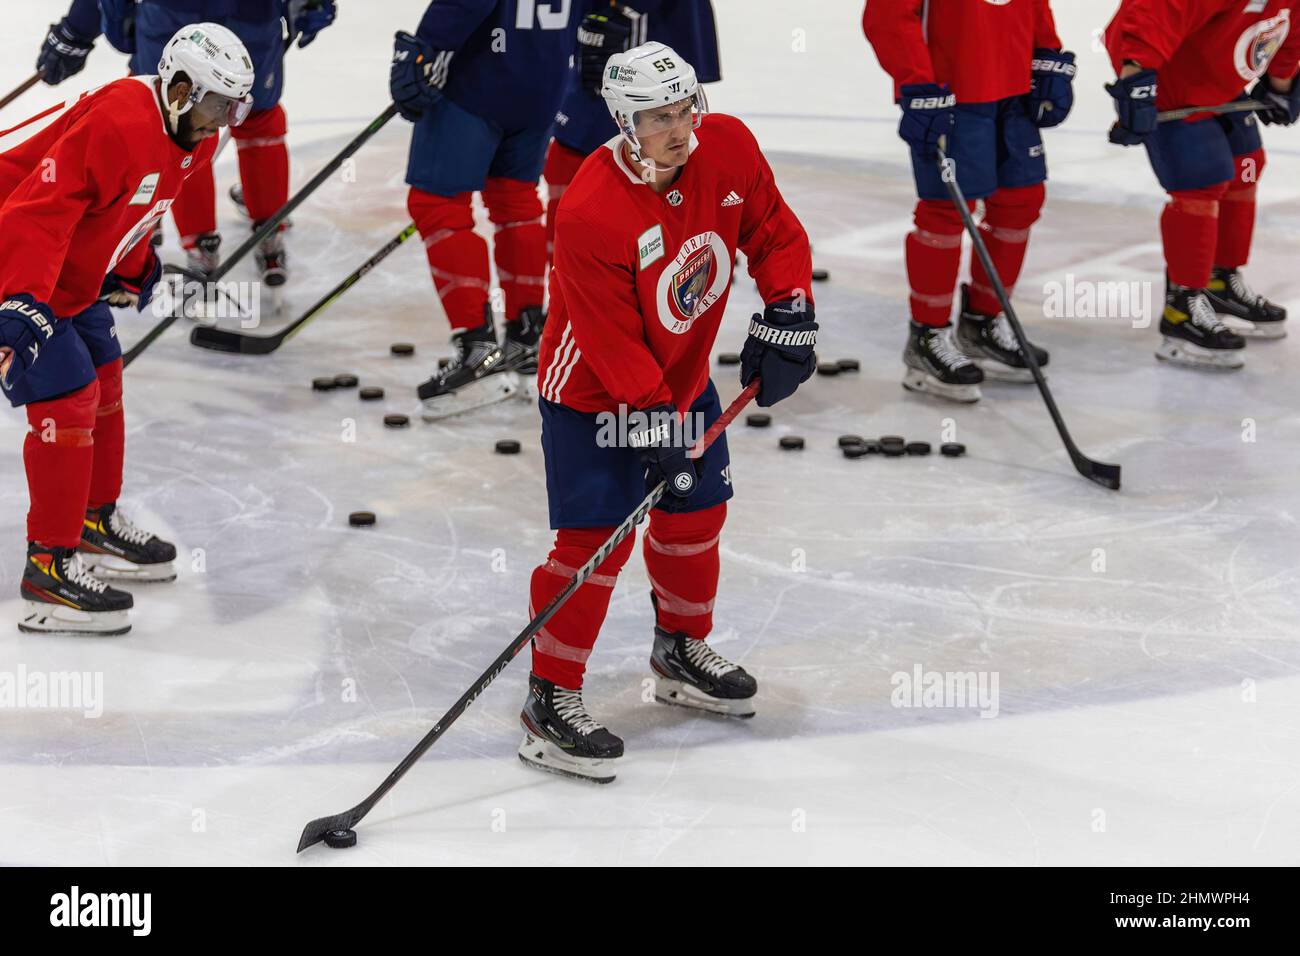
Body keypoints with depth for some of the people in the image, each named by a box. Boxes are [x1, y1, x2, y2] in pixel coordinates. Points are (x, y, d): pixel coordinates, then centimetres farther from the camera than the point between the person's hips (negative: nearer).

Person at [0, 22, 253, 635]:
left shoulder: (191, 139, 2)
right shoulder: (117, 125, -30)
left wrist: (133, 272, 25)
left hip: (75, 274, 11)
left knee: (103, 387, 18)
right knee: (67, 401, -12)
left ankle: (95, 525, 36)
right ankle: (50, 568, -7)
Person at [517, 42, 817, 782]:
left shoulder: (728, 149, -14)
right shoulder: (589, 215, -32)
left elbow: (775, 233, 2)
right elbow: (611, 340, -28)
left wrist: (786, 318, -7)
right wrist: (651, 421, -27)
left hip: (684, 375, 7)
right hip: (593, 390, -7)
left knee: (698, 513, 18)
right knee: (596, 537, -12)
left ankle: (683, 652, 40)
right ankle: (551, 699, -3)